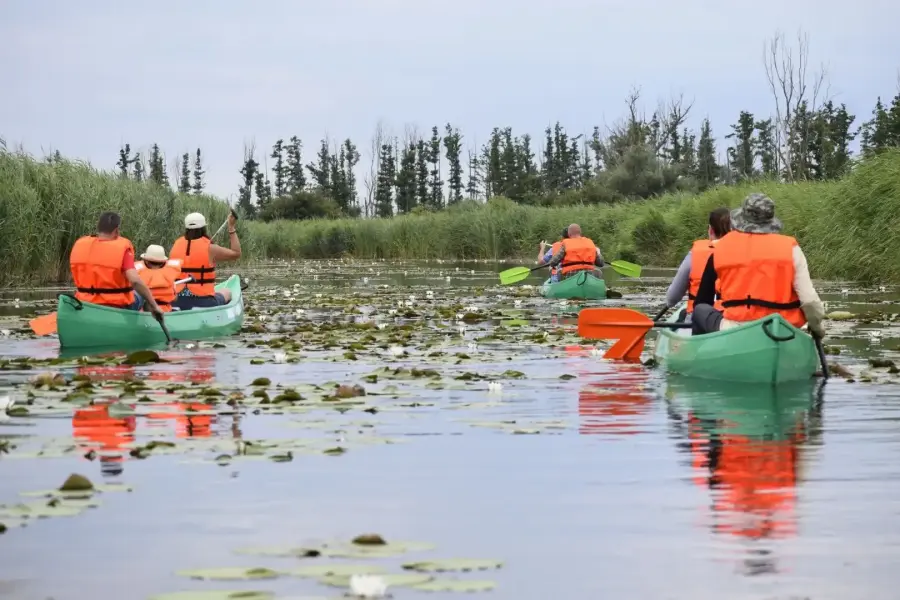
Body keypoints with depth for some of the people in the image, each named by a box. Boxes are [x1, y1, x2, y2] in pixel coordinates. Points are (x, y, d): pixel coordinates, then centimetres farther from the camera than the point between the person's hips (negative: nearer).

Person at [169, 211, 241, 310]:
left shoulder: (176, 245, 1)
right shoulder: (209, 249, -11)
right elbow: (236, 253, 2)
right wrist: (231, 227, 7)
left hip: (177, 303, 3)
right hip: (203, 303, -3)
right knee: (226, 293, 26)